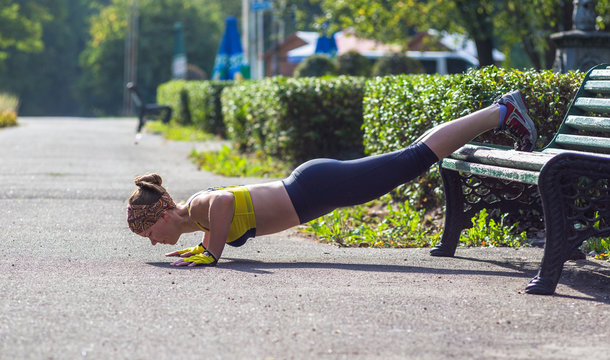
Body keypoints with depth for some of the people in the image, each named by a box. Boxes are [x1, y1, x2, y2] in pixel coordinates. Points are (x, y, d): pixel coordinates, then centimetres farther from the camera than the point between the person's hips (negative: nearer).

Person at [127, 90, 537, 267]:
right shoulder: (198, 212, 7)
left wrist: (211, 253, -31)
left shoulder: (195, 208, -19)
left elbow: (223, 199, -41)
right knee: (411, 158, 13)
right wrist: (200, 247, 18)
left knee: (413, 159, -3)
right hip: (310, 185, 7)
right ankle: (498, 113, 22)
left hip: (316, 188, -7)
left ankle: (501, 113, 3)